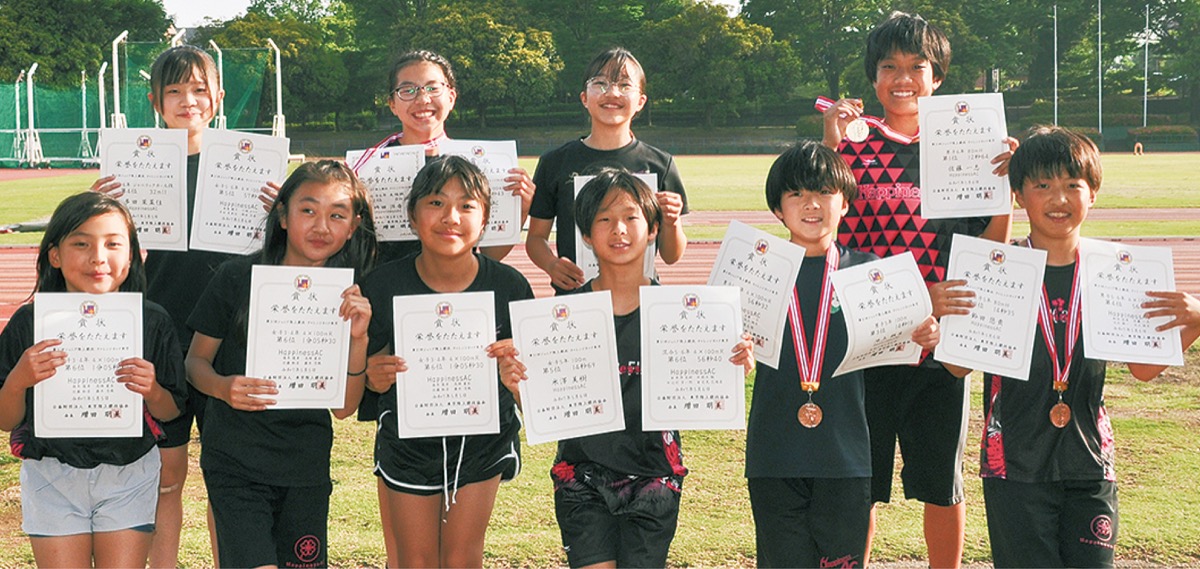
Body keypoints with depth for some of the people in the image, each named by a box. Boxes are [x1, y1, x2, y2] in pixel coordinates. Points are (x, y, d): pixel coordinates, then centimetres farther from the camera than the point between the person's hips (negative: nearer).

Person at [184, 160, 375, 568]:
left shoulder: (350, 299, 0)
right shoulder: (238, 277, -6)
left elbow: (344, 408, -1)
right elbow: (196, 359, 1)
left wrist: (357, 338, -15)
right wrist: (223, 387, -20)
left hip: (307, 469, 3)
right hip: (236, 463, -3)